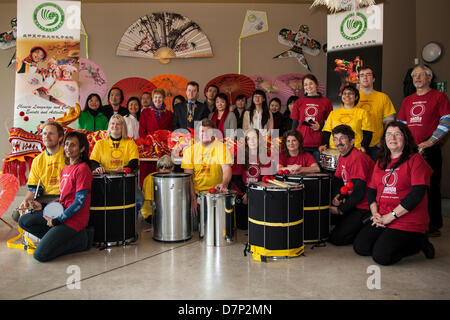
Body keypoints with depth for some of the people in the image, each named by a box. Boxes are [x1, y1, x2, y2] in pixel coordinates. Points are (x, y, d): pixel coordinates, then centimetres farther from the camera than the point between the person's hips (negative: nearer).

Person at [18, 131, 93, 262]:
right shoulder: (65, 169, 15)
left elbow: (79, 202, -18)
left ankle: (80, 240, 0)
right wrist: (43, 206, 7)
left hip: (75, 218, -9)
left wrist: (57, 220, -15)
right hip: (62, 212, 9)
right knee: (24, 221, 6)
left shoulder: (82, 169, -15)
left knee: (40, 255, -14)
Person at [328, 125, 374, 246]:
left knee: (337, 238, -13)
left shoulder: (358, 158, -21)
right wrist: (336, 197, -5)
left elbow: (359, 192, -22)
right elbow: (337, 180, 16)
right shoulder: (342, 156, 9)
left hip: (364, 208, -10)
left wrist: (340, 210, -14)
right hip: (353, 203, 10)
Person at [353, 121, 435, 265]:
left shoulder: (415, 160, -7)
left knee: (381, 256, -17)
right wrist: (375, 213, -5)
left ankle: (417, 242, 6)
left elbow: (418, 193, -17)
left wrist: (391, 216, -16)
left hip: (408, 223, -6)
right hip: (382, 220, 6)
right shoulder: (380, 162, 14)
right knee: (360, 247, -6)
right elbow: (372, 190, 13)